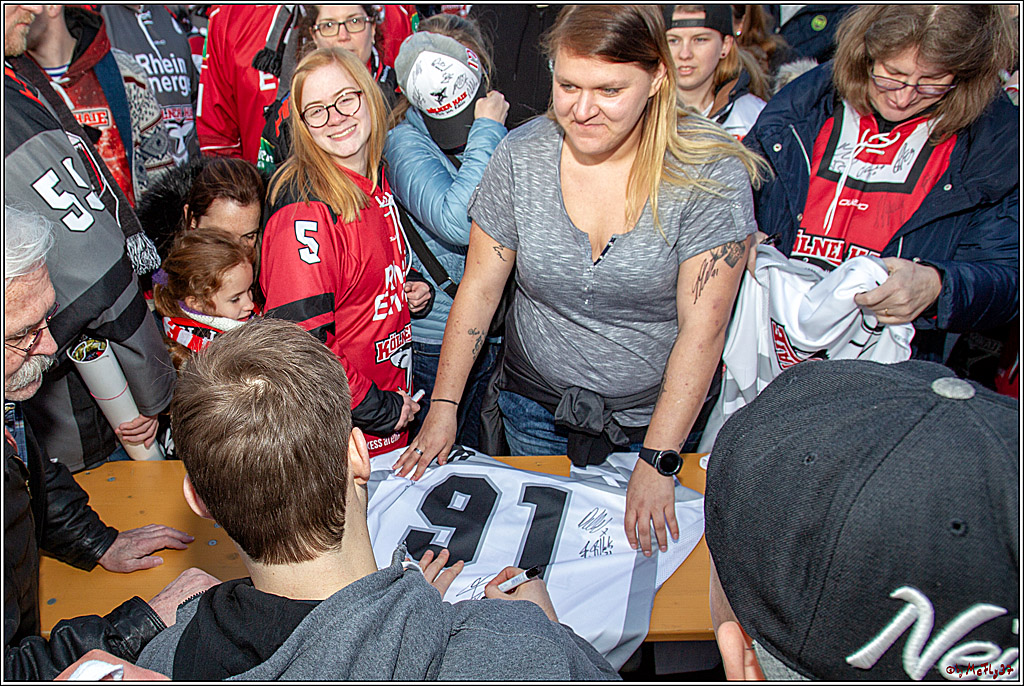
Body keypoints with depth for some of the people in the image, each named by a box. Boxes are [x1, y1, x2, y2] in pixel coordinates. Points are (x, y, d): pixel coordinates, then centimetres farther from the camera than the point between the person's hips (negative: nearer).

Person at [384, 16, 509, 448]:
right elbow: (456, 222, -29)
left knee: (479, 461, 20)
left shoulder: (497, 139, 5)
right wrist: (487, 131, -22)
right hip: (430, 342, -5)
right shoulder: (405, 143, -12)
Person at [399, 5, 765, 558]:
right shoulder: (519, 156, -10)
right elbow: (479, 287, -3)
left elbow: (702, 331, -18)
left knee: (641, 547, 14)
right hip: (535, 410, 3)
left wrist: (657, 462, -20)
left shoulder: (712, 174, -18)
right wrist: (443, 405, -4)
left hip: (655, 419, -2)